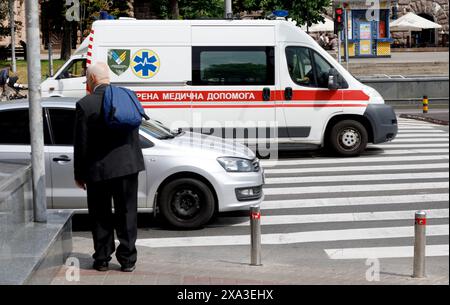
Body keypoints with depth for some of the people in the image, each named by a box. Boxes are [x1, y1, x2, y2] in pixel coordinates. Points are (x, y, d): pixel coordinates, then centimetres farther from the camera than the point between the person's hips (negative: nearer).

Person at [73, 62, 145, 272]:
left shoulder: (85, 104, -12)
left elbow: (81, 144, -6)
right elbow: (135, 134, 8)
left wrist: (79, 174, 2)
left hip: (98, 169, -3)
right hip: (127, 166, 3)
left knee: (101, 217, 11)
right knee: (127, 214, 11)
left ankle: (102, 259, 19)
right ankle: (128, 260, 15)